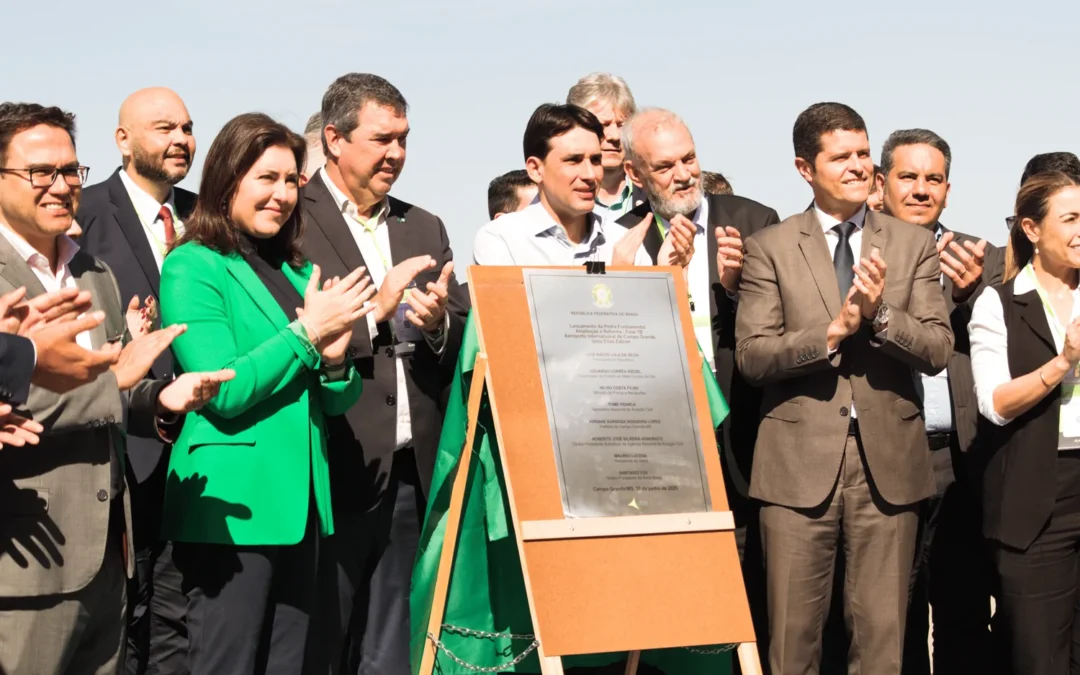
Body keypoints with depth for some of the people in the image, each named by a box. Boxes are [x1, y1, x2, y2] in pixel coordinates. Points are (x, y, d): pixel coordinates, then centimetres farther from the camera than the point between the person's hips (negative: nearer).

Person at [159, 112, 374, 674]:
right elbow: (224, 392, -17)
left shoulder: (298, 273, 15)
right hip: (234, 509, -7)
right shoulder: (192, 267, -6)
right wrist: (306, 331, -14)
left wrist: (335, 358, -6)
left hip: (300, 503, 7)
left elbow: (336, 401, 15)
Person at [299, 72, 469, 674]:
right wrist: (374, 309, -17)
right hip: (334, 473, -5)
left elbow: (464, 347, 12)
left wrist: (439, 323, -8)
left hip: (411, 475, 5)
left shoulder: (425, 230, 16)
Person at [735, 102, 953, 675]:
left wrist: (880, 314, -16)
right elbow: (751, 355, -5)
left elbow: (938, 350, 1)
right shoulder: (769, 247, 3)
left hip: (889, 461, 2)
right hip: (799, 462, -1)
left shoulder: (914, 245, 9)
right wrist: (833, 330, -17)